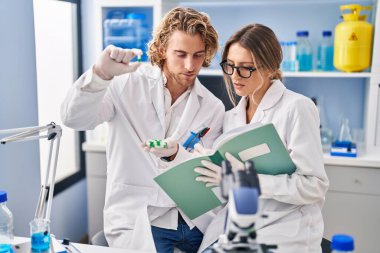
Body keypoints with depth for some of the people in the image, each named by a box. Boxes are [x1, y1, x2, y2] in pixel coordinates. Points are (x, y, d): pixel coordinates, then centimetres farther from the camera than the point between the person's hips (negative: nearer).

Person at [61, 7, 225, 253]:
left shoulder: (213, 108, 1)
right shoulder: (129, 85, -4)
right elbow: (74, 118, -15)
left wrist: (175, 154, -26)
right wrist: (101, 74, -34)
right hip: (136, 218, -2)